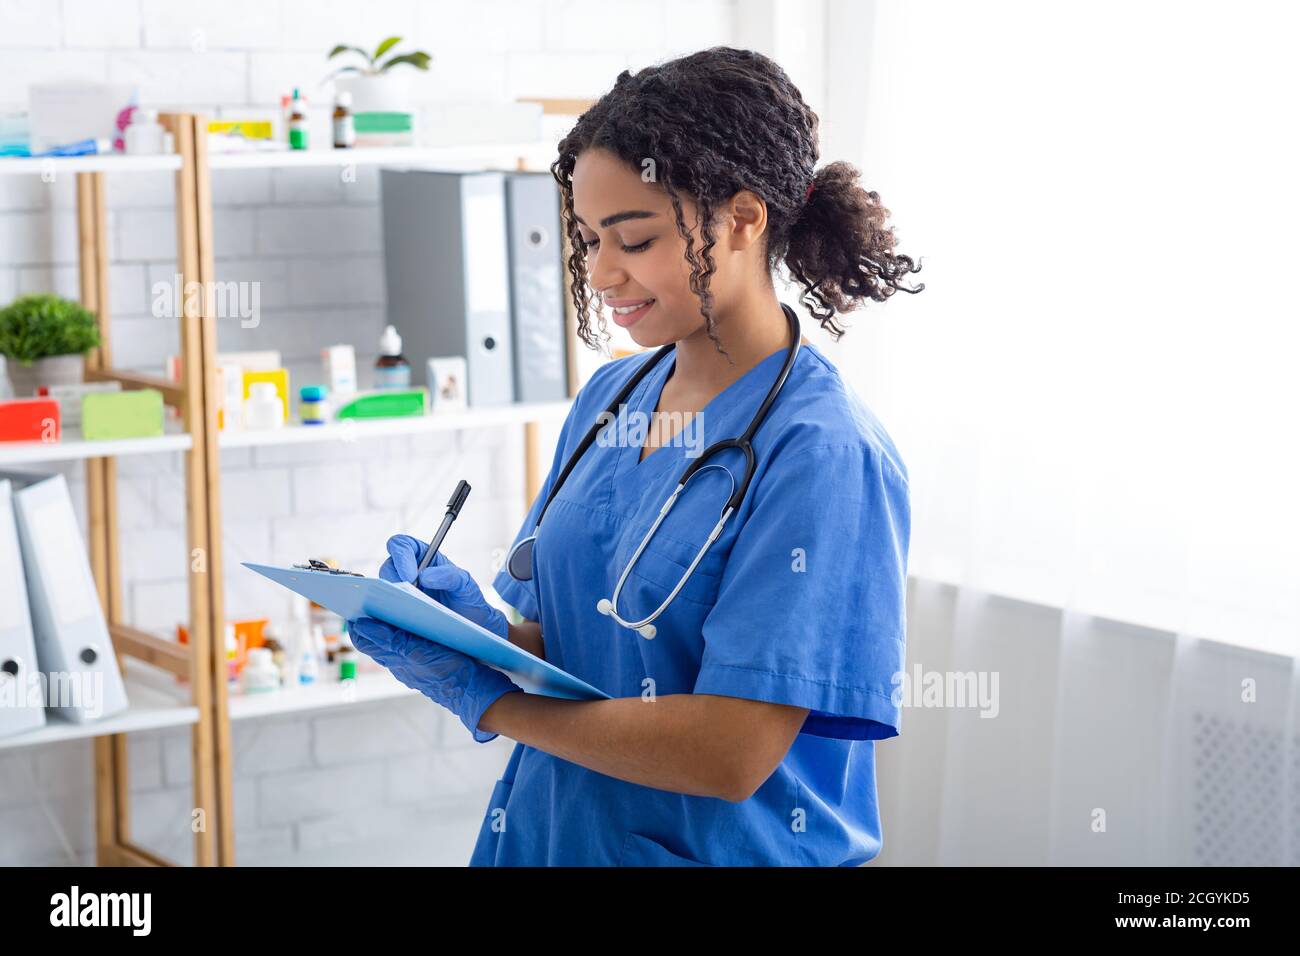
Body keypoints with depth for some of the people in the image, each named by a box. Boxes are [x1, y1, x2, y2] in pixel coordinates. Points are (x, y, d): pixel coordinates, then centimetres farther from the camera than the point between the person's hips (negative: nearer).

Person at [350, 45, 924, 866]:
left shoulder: (825, 452, -19)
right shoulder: (610, 396, 3)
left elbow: (730, 753, -23)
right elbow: (570, 642, 7)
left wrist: (485, 698, -17)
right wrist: (482, 625, -14)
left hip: (720, 849, -6)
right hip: (552, 829, 6)